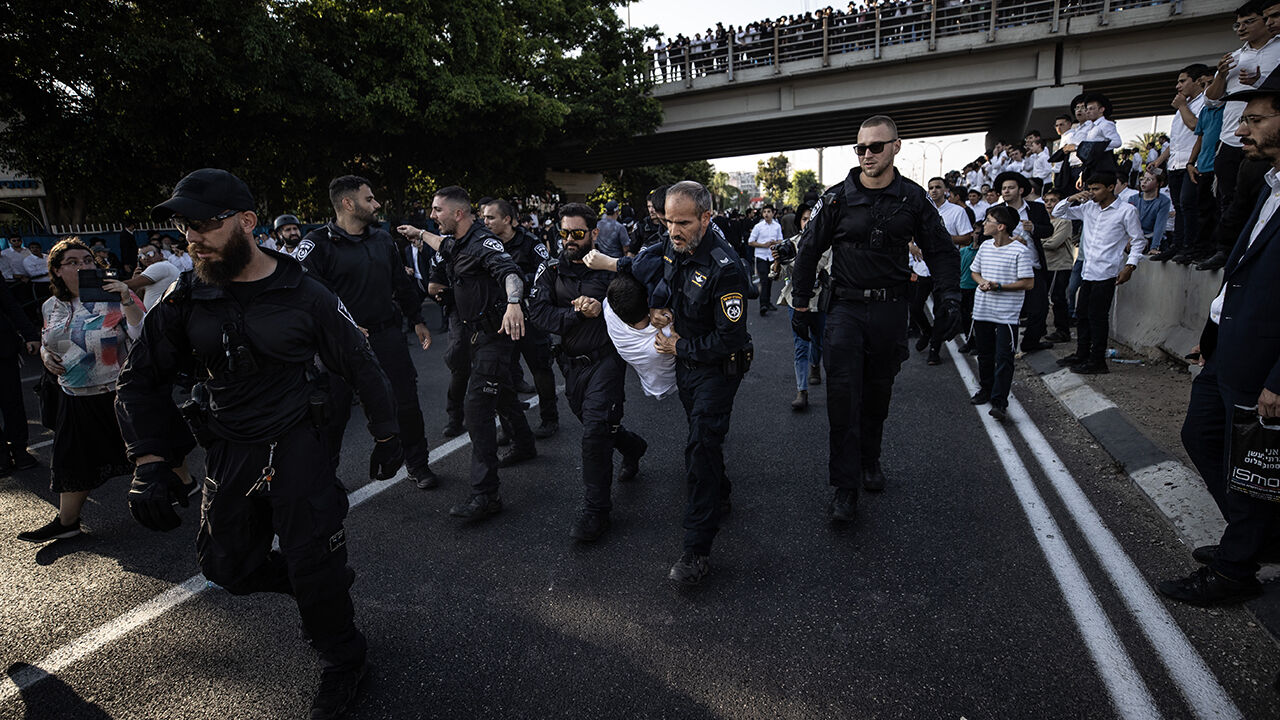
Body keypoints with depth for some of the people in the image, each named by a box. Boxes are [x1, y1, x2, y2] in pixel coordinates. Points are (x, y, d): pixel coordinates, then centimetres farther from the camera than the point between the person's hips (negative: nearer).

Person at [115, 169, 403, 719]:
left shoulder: (303, 294, -12)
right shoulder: (186, 299, -2)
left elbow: (360, 366, -3)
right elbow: (141, 378, 4)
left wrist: (386, 437, 2)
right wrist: (149, 464, -7)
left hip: (297, 446, -4)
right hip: (228, 452, 5)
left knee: (313, 561, -1)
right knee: (227, 565, 13)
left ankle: (341, 658, 24)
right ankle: (324, 588, 39)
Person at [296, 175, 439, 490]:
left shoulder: (382, 238, 10)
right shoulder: (318, 244, -9)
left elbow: (402, 283, 18)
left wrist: (417, 320, 17)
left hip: (388, 335, 5)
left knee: (406, 402, 7)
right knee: (336, 411, 5)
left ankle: (418, 465, 24)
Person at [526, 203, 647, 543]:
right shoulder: (551, 270, 2)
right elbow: (538, 313, -9)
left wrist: (603, 307, -22)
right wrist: (578, 314, -20)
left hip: (606, 359, -5)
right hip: (572, 362, 5)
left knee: (595, 430, -12)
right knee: (592, 423, 19)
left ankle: (595, 511, 1)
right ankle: (632, 446, 52)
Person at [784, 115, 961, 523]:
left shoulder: (913, 199, 3)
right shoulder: (837, 198, -1)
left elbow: (941, 251, 9)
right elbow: (809, 249, 5)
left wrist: (949, 298, -4)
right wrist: (801, 302, 3)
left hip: (891, 309, 2)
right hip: (846, 306, -2)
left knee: (878, 393, 13)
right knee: (843, 395, -9)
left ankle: (870, 460, 35)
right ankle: (844, 486, -1)